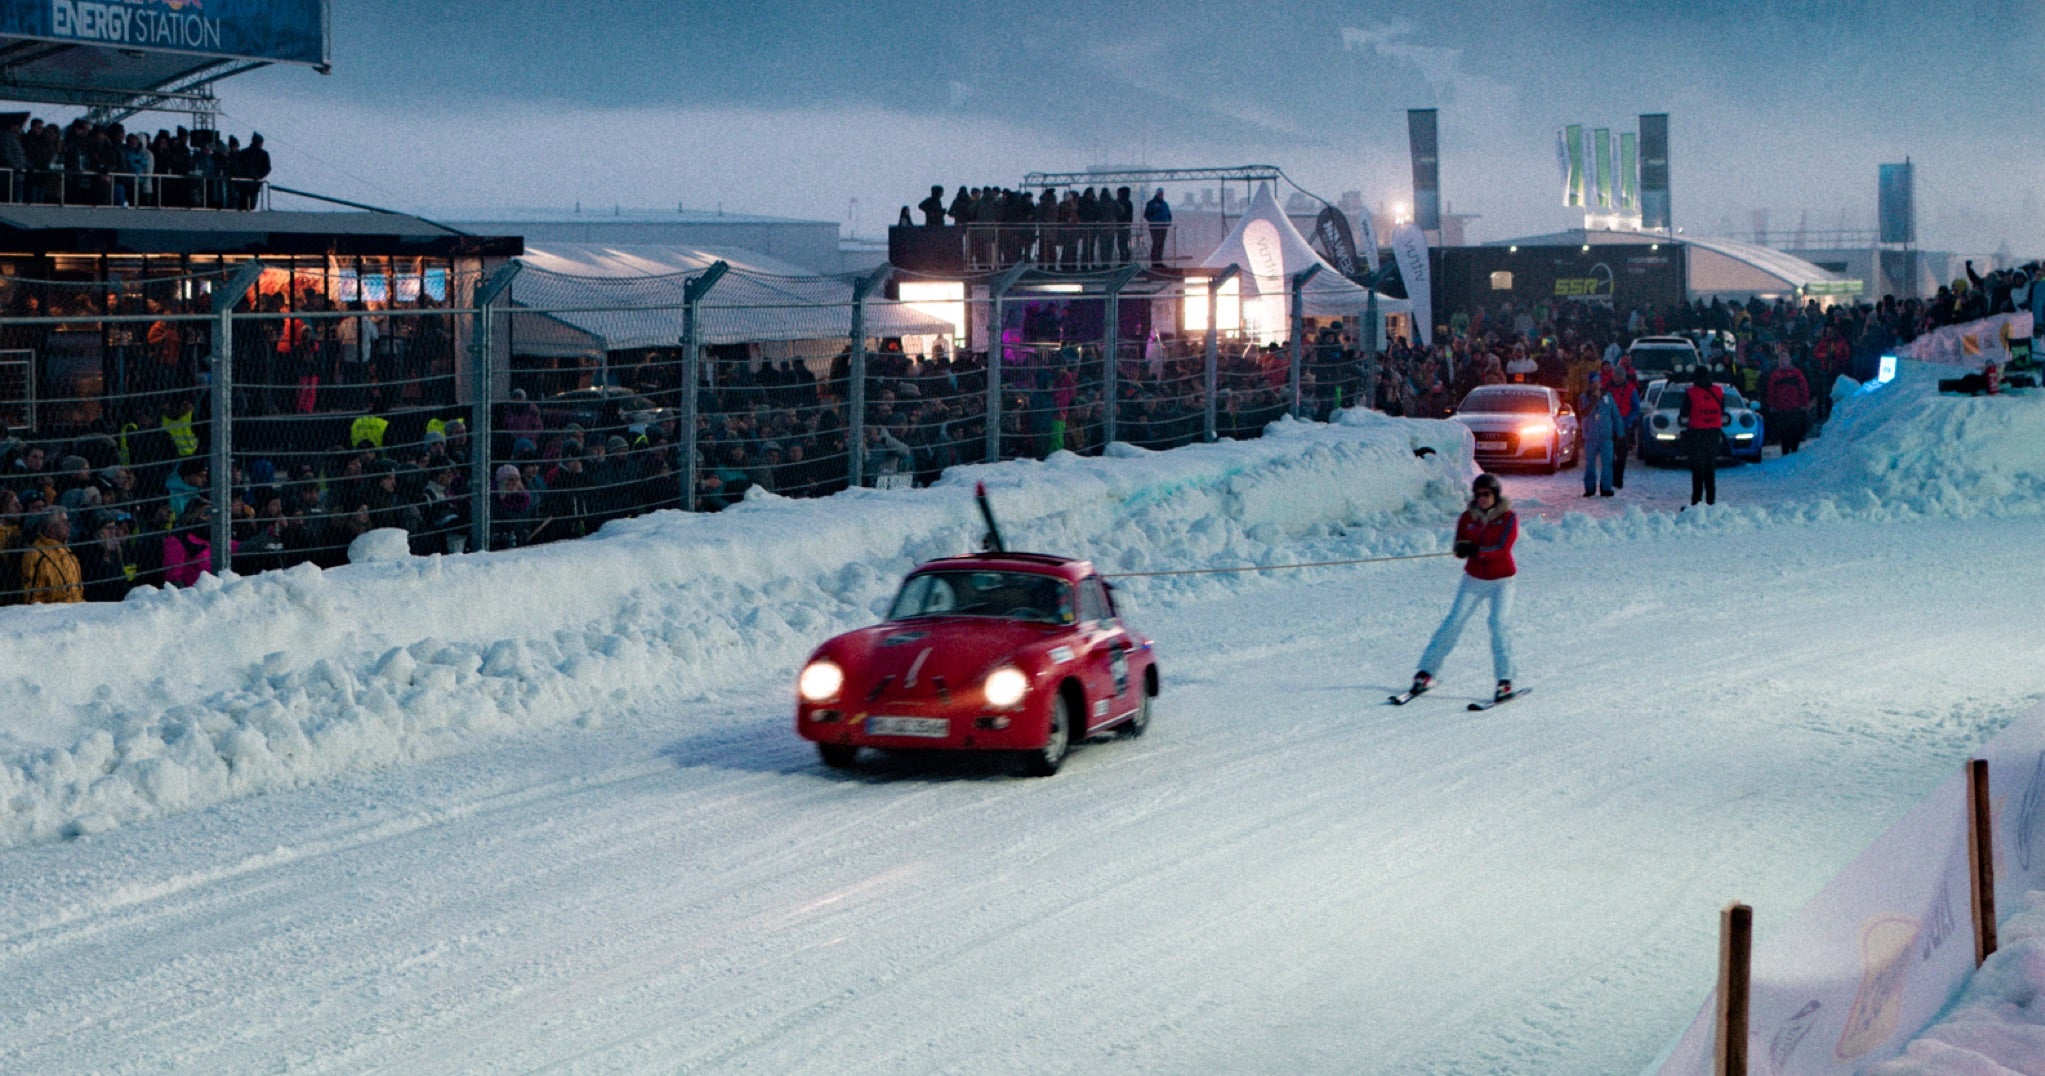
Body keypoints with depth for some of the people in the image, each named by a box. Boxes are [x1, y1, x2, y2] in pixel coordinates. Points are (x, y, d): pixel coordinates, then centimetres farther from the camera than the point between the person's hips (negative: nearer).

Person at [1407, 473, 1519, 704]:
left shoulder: (1508, 518, -8)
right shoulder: (1468, 517, 2)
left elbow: (1503, 548, -20)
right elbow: (1460, 548, -4)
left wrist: (1478, 550, -30)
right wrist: (1464, 547, -28)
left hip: (1501, 580, -3)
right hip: (1474, 579, 3)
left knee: (1499, 623, -18)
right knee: (1453, 622, -5)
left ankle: (1505, 681, -15)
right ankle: (1426, 672, 2)